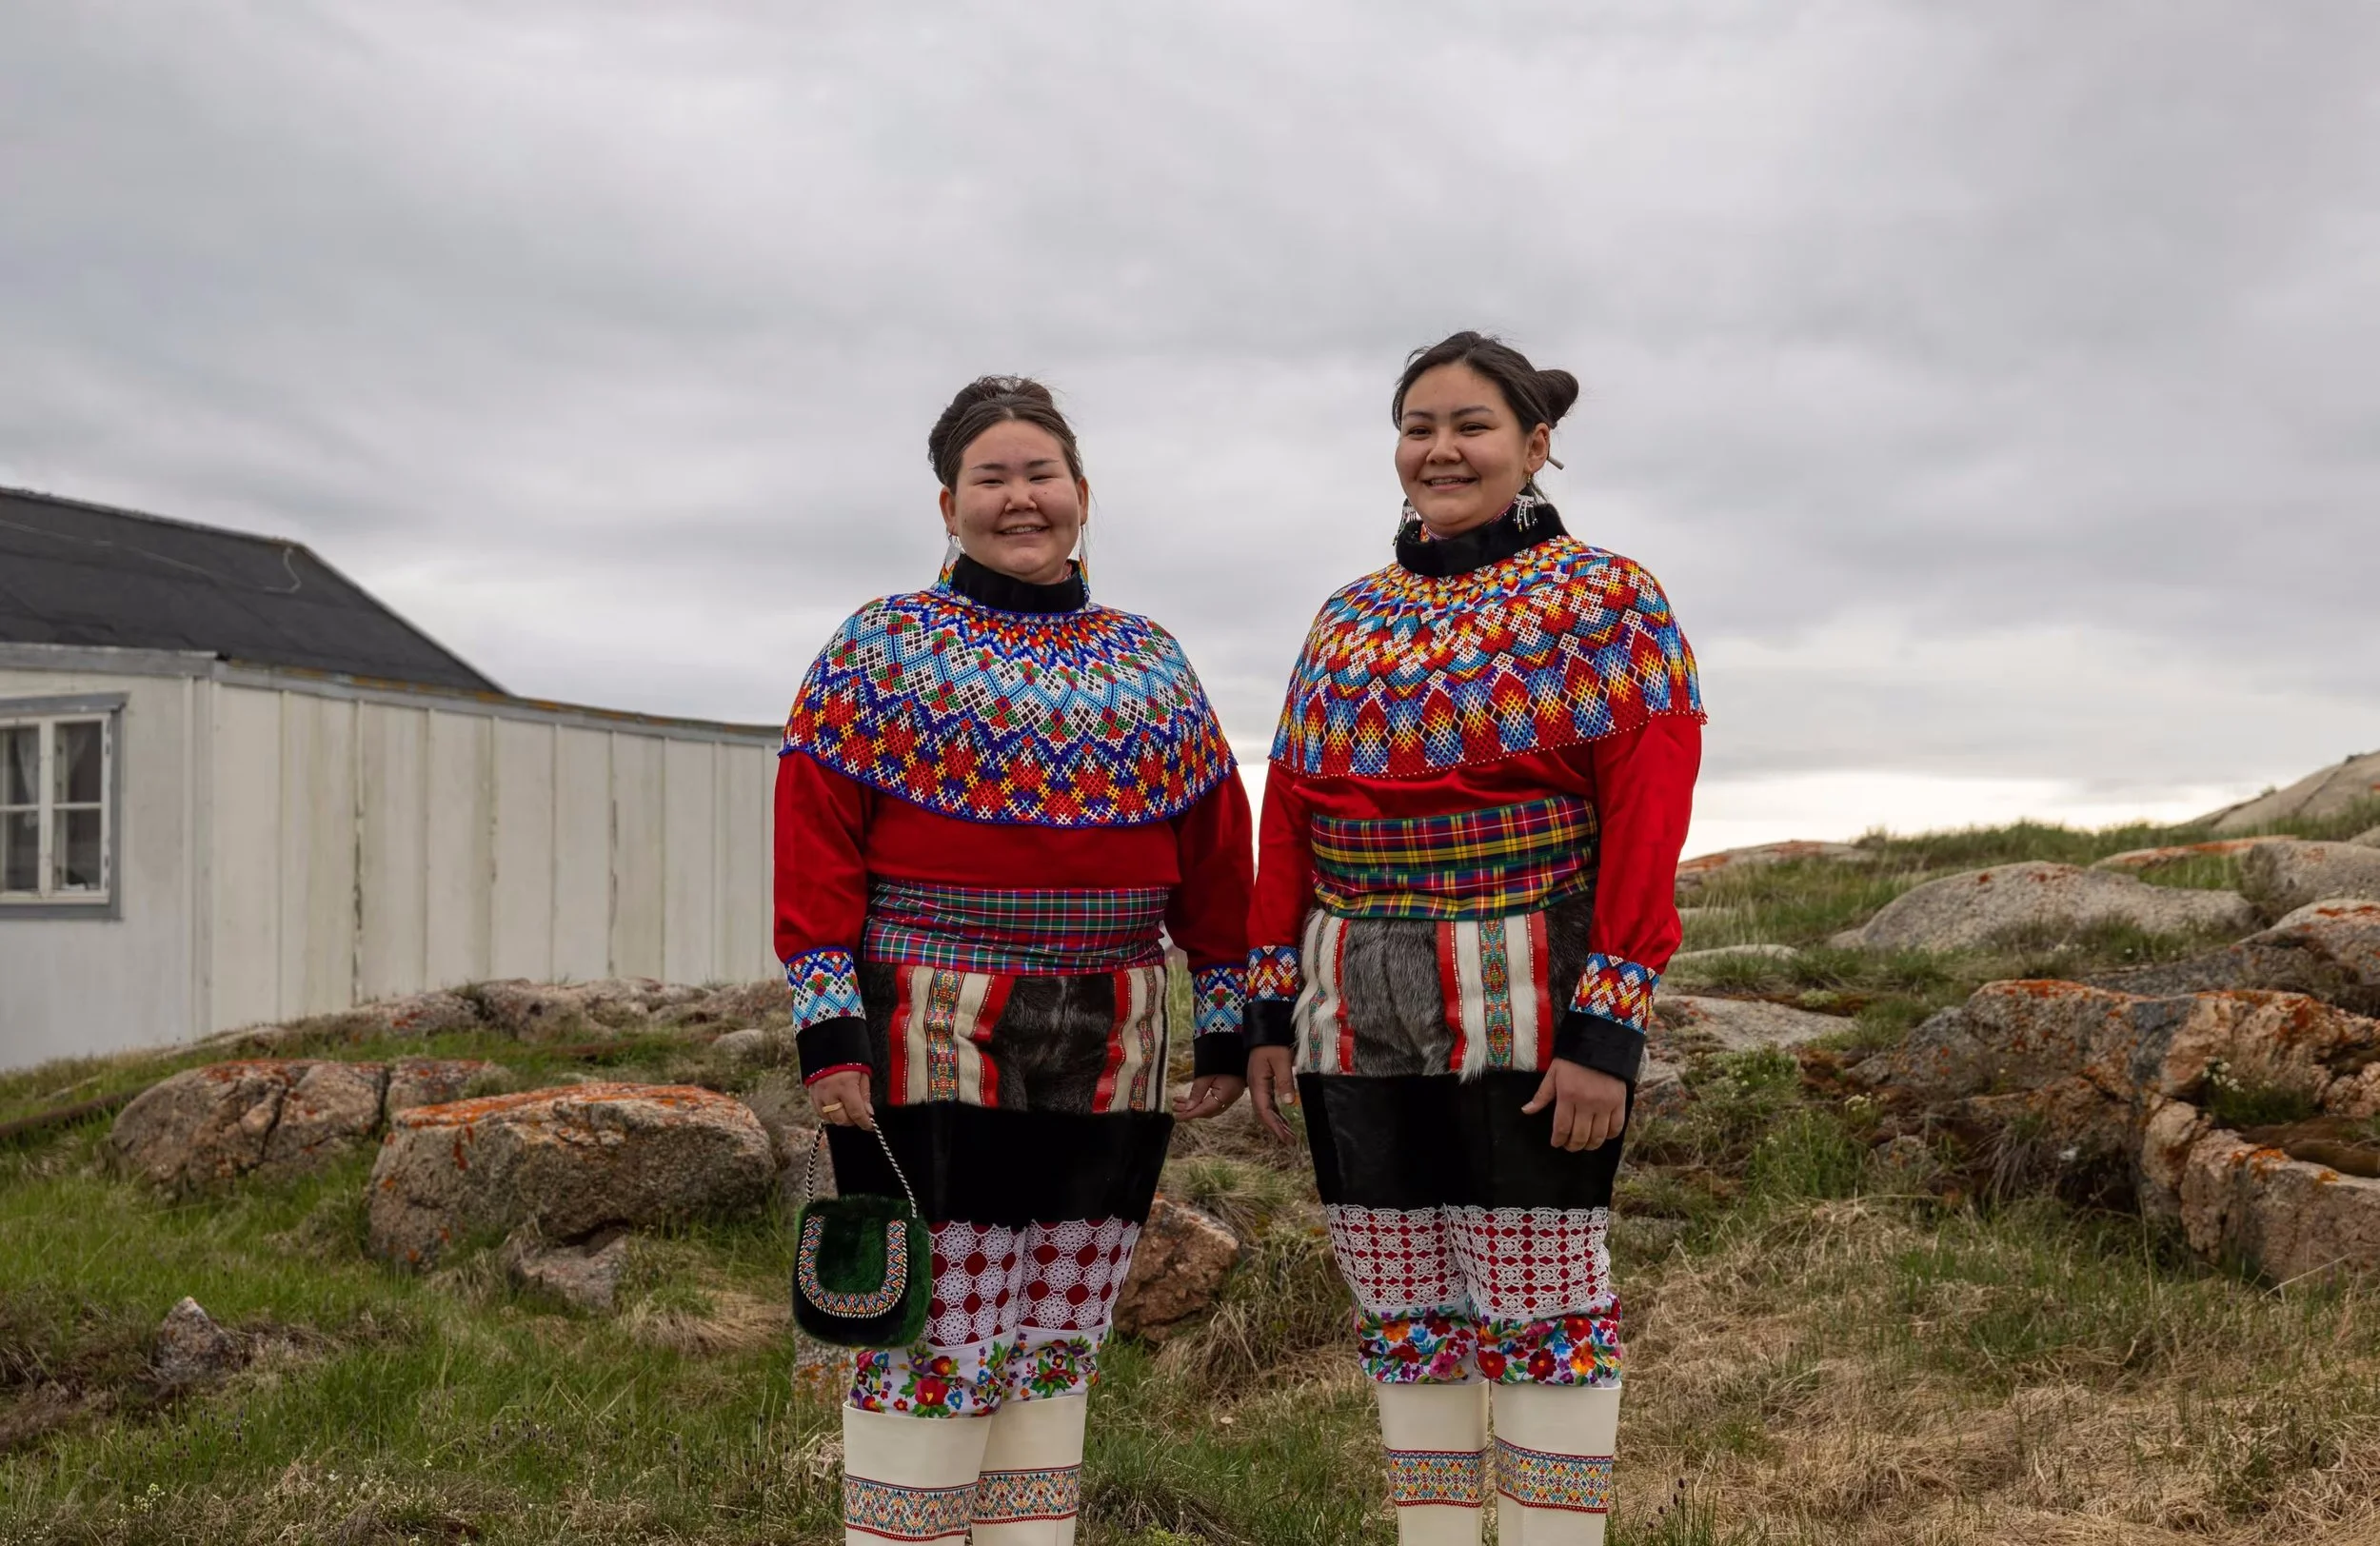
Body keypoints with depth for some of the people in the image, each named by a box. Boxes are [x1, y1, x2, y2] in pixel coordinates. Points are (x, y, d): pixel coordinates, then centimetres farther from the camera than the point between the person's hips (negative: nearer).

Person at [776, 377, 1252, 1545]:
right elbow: (815, 846, -5)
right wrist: (829, 1030, -11)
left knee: (1058, 1340, 11)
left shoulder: (1152, 662, 12)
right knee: (929, 1333, -3)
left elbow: (1213, 862, 13)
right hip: (930, 1046, -4)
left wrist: (1223, 1025, 10)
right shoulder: (880, 648, 1)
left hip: (1108, 1058, 4)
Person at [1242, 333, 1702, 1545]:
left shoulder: (1604, 600, -2)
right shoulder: (1350, 617, 14)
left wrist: (1607, 1024, -17)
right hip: (1356, 1020, 6)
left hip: (1529, 1008, -5)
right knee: (1401, 1306, 11)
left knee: (1541, 1303, 2)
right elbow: (1289, 818, 12)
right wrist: (1268, 1008, 7)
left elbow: (1647, 821, -10)